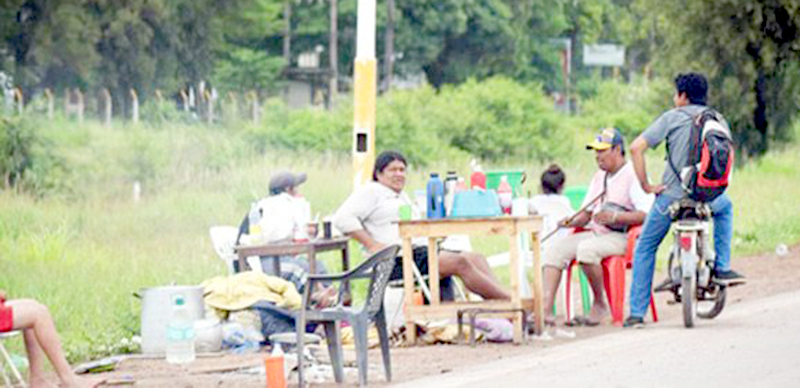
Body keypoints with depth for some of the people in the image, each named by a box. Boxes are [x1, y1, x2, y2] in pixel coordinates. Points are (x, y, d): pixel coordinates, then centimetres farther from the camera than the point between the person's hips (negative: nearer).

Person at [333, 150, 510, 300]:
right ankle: (508, 300, -25)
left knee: (476, 259, -9)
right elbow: (342, 218, -11)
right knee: (460, 263, -24)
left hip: (419, 251, 10)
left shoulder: (402, 196, 31)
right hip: (396, 261, -10)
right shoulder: (371, 191, 2)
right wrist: (371, 245, -18)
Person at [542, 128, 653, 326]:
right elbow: (586, 213, 23)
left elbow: (647, 215, -18)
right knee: (556, 248, -10)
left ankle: (600, 305, -17)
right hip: (595, 233, 9)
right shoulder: (599, 177, 21)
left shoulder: (633, 175, -7)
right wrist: (572, 221, 1)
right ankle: (545, 310, -22)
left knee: (586, 248, -34)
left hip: (622, 237, -9)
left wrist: (614, 217, -26)